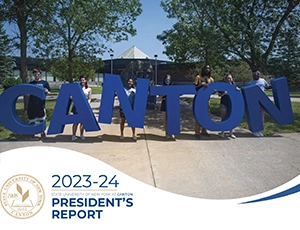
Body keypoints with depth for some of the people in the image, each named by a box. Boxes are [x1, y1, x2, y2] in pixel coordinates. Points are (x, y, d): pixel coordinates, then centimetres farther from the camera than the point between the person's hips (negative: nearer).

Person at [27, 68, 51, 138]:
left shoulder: (45, 83, 5)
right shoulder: (31, 83, 10)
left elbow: (49, 92, 6)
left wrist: (47, 92, -16)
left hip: (41, 104, -2)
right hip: (31, 104, 2)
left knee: (42, 119, 5)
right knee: (32, 120, 7)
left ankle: (42, 132, 20)